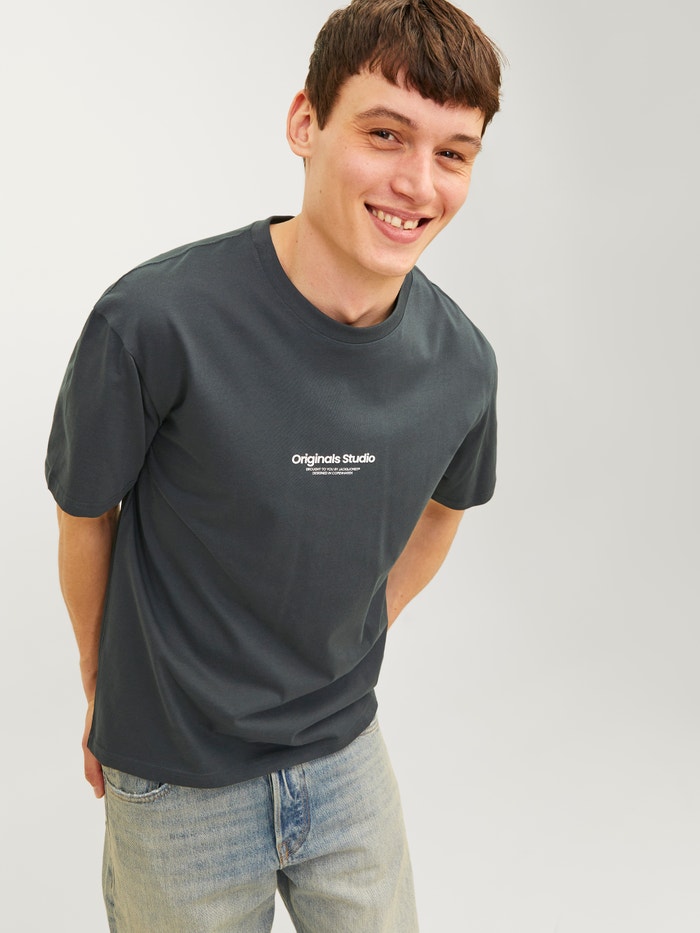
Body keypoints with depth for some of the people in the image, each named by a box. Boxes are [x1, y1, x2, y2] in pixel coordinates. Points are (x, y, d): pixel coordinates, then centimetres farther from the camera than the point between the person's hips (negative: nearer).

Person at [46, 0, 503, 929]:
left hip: (346, 755, 4)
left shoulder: (460, 361, -11)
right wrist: (104, 694, 5)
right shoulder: (155, 321, -25)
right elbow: (86, 517, -8)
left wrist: (343, 659, 12)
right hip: (177, 780, -3)